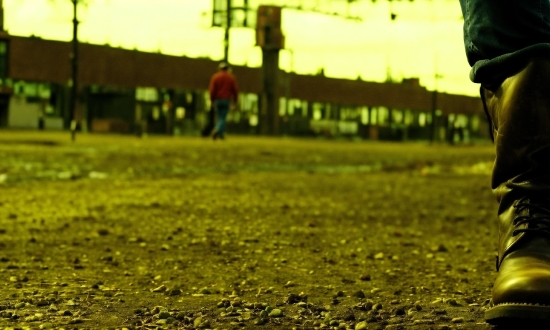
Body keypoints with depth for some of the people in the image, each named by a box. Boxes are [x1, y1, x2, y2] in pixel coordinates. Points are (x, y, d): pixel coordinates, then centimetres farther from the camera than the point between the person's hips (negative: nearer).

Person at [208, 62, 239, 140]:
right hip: (227, 100, -1)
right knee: (223, 118, -3)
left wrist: (212, 101, -1)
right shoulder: (231, 78, 2)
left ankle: (221, 134, 15)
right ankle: (217, 130, -27)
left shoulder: (215, 77, -1)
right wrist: (234, 102, 9)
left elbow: (212, 90, -8)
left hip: (217, 100, 1)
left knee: (220, 117, 16)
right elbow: (235, 90, 1)